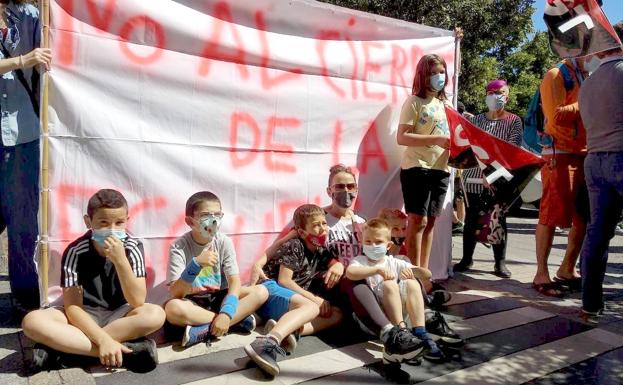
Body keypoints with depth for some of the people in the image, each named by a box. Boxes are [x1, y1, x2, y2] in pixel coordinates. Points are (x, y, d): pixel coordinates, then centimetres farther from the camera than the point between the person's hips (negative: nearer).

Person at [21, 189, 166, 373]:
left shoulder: (132, 248, -15)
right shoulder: (75, 252, -17)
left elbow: (137, 301, -21)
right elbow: (73, 307, -18)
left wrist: (120, 260, -33)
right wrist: (103, 340, -32)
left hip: (118, 315, 0)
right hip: (82, 317, 0)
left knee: (156, 314, -30)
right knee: (32, 321, -27)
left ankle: (60, 347, -24)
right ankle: (127, 350, -31)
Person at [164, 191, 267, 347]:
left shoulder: (224, 242, -9)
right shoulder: (179, 246, -15)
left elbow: (235, 281, -15)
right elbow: (175, 293, -21)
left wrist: (225, 314, -31)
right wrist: (196, 264, -35)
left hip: (219, 298, 3)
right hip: (193, 302, -2)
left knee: (261, 292, -19)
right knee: (172, 308, -36)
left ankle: (207, 329, -24)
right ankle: (239, 318, -23)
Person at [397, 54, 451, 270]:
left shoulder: (444, 103, 18)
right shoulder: (414, 101, -3)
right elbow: (402, 138, -14)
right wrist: (435, 140, -21)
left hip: (441, 170, 7)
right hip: (417, 168, -7)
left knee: (430, 221, 9)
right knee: (418, 220, -5)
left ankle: (424, 272, 17)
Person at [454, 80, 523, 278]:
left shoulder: (514, 121, 4)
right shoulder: (477, 119, 12)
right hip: (474, 176, 2)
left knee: (498, 220, 4)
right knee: (471, 219, 7)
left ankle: (500, 262, 13)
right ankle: (466, 259, 18)